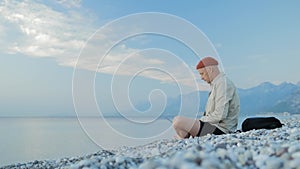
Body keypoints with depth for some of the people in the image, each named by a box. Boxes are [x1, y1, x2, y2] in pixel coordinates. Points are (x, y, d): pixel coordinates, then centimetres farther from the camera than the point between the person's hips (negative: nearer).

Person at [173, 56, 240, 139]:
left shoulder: (222, 83, -15)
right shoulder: (217, 83, 18)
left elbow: (220, 115, -24)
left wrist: (202, 119, -11)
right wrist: (201, 120, 6)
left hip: (219, 130, -11)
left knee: (178, 121, -20)